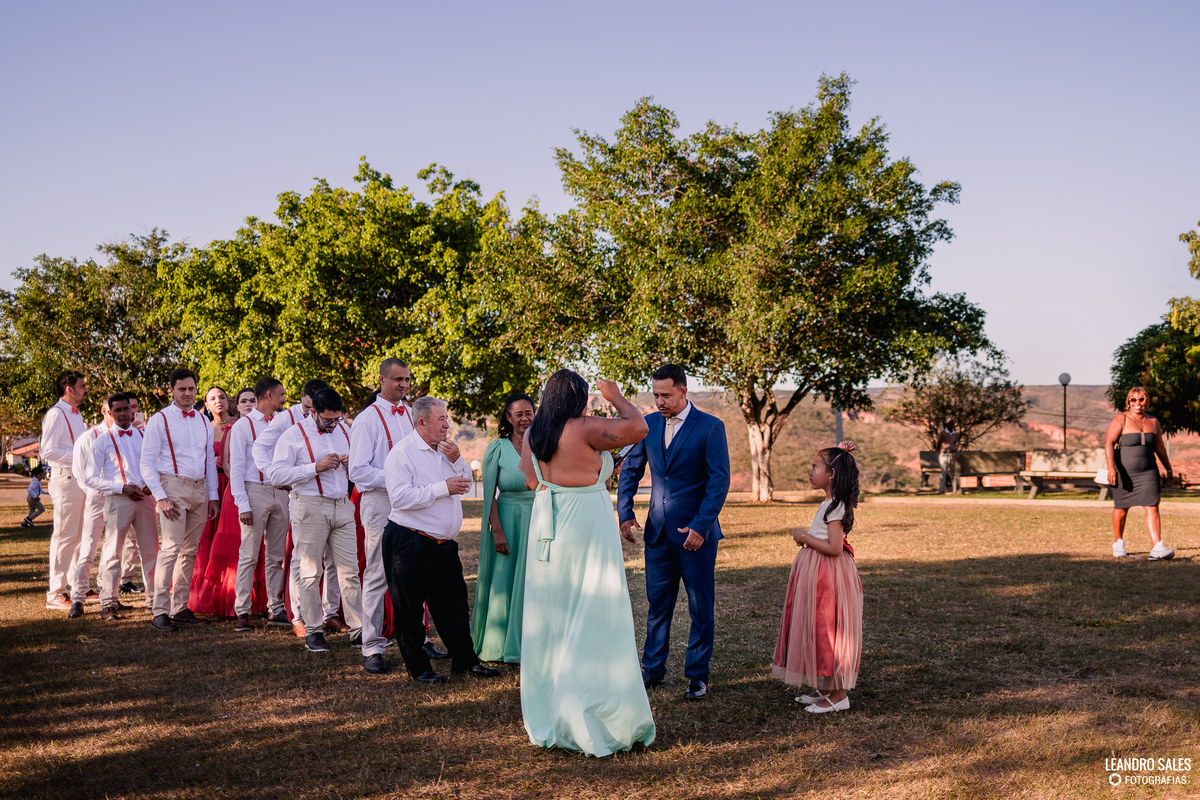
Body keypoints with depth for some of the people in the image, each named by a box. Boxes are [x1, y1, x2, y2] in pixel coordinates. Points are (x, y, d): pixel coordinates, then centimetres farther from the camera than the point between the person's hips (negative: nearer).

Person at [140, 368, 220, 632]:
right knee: (171, 548, -14)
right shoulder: (160, 420, -2)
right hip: (173, 487, -6)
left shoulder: (203, 422, 15)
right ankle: (159, 611, -11)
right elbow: (147, 463, -5)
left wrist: (213, 496, 12)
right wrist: (161, 497, -14)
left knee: (190, 551, 8)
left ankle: (180, 607, 15)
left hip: (199, 489, 6)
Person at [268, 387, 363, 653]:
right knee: (311, 572, 2)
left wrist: (352, 463, 1)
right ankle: (313, 631, 11)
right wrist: (316, 467, -18)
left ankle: (358, 628, 8)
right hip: (311, 507, -4)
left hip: (342, 506, 4)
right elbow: (276, 474, -12)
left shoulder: (344, 431, 14)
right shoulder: (294, 435, -4)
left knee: (349, 570, 3)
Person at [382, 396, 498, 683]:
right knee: (409, 608, 3)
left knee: (454, 604, 12)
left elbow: (466, 484, 16)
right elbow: (400, 497, -24)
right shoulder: (402, 453, -13)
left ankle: (465, 659, 22)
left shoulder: (446, 450, 13)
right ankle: (417, 667, 15)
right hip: (409, 543, -7)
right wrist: (443, 488, -21)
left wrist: (456, 460, -3)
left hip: (444, 544, 7)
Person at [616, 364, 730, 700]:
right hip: (658, 531, 4)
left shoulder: (710, 427, -8)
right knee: (657, 603, 10)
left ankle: (697, 674, 15)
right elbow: (630, 470, 14)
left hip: (696, 531, -4)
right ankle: (653, 669, 21)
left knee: (700, 607, 4)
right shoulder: (649, 424, 6)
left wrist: (701, 526, -17)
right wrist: (625, 512, 3)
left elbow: (720, 480, -11)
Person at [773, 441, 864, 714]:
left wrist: (804, 537, -17)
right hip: (817, 572, 10)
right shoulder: (831, 503, 10)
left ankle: (838, 695, 4)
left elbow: (834, 548, -24)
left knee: (827, 630, -4)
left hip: (828, 575, -10)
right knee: (817, 630, 14)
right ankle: (825, 689, 23)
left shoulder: (835, 507, -19)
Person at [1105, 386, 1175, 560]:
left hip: (1147, 473, 3)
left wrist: (1169, 470, 19)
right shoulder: (1120, 420, -8)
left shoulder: (1153, 422, 8)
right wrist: (1111, 467, -30)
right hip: (1123, 473, -3)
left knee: (1152, 507, -11)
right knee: (1121, 508, 9)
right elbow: (1108, 443, -18)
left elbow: (1159, 447, 18)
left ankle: (1157, 548, -19)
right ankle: (1118, 543, 30)